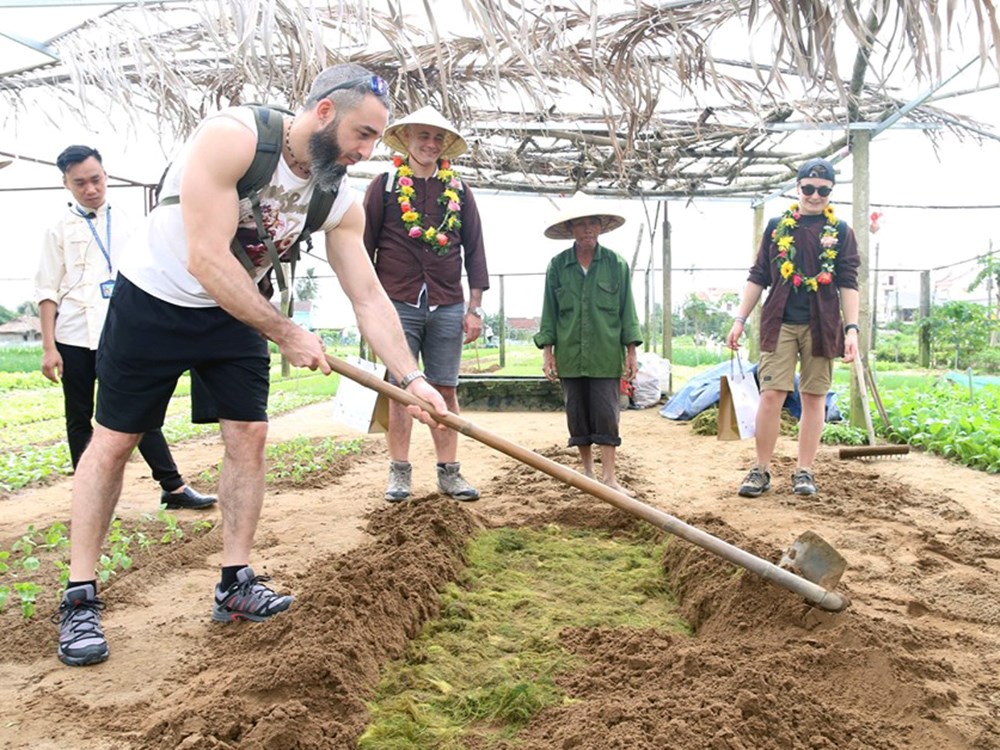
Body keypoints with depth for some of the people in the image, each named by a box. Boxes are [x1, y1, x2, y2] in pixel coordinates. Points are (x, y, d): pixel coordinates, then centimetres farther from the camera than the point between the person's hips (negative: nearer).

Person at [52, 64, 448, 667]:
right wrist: (286, 334, -29)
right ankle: (80, 599, 11)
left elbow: (369, 298, -10)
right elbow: (207, 261, -33)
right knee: (113, 440, 0)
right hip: (152, 301, -5)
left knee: (249, 436, -2)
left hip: (236, 311, 5)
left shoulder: (341, 202, -10)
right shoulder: (232, 138, -29)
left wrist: (411, 377, -20)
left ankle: (236, 584, 12)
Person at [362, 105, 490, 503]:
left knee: (446, 390, 5)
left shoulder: (458, 190, 12)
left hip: (448, 307, 2)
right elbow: (365, 246, 4)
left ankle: (449, 472, 12)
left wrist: (474, 308, 6)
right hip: (398, 305, -2)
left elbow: (475, 249, 12)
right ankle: (399, 472, 10)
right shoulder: (385, 185, 5)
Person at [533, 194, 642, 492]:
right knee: (577, 413, 9)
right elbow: (550, 311, 5)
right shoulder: (557, 266, 2)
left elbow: (627, 310, 3)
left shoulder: (616, 264, 1)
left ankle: (608, 476, 5)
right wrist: (547, 351, 2)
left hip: (606, 355, -2)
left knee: (606, 413, -3)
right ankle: (587, 472, 23)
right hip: (570, 354, 2)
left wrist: (631, 351, 1)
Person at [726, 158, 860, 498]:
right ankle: (761, 471, 2)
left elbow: (848, 284, 3)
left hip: (821, 326, 0)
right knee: (771, 394, -6)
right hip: (780, 323, 0)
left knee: (814, 397, 5)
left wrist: (852, 329, -7)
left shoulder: (840, 231, 7)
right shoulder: (777, 226, 9)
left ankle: (804, 471, 13)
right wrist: (740, 320, 4)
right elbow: (758, 277, 10)